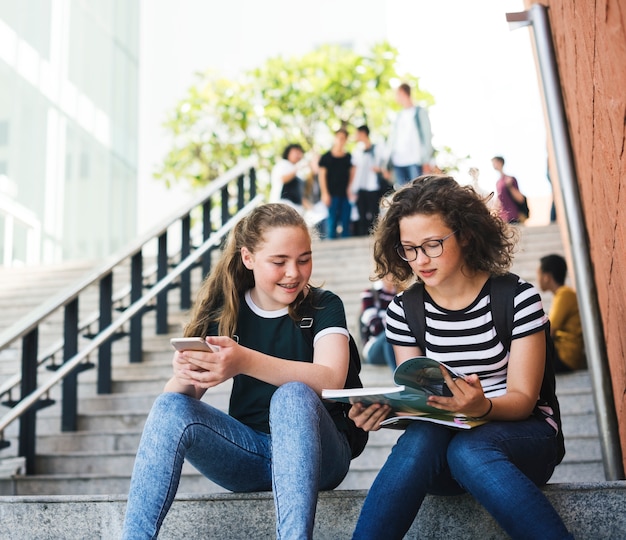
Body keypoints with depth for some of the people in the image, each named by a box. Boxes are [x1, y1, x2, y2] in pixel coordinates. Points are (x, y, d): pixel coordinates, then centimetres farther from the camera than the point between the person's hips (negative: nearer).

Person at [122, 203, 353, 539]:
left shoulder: (324, 307, -4)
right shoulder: (226, 311, 3)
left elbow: (331, 380, -24)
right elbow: (182, 396, -3)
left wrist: (247, 362, -39)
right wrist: (184, 377, -29)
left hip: (315, 452, -2)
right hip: (248, 452, 3)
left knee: (293, 396, -33)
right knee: (171, 407, -21)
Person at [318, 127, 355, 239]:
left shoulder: (349, 157, 11)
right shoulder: (326, 157, 3)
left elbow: (352, 174, 13)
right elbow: (322, 175, 2)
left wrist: (351, 190, 1)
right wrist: (325, 193, -5)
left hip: (346, 194, 3)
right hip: (332, 194, -3)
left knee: (346, 221, 4)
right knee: (331, 222, -3)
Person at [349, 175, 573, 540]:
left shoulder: (516, 298, -7)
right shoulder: (404, 310, 1)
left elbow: (523, 399, -8)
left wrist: (482, 406, -31)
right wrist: (384, 410, -21)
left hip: (521, 435, -1)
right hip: (441, 435, 2)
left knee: (467, 450, -35)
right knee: (420, 437, -33)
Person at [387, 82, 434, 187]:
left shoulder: (420, 112, 3)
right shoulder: (399, 115, 20)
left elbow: (427, 135, -3)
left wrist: (427, 161, -12)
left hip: (415, 162, -6)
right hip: (398, 162, 6)